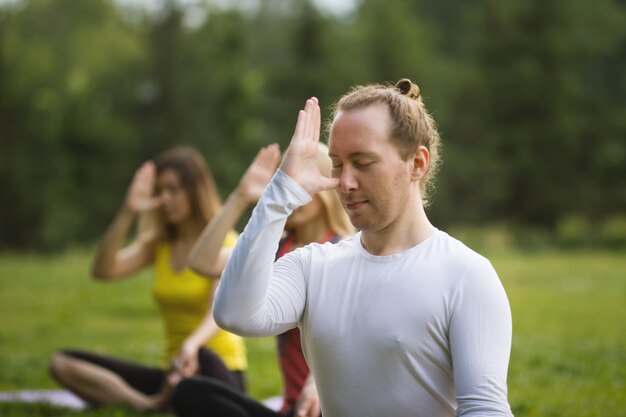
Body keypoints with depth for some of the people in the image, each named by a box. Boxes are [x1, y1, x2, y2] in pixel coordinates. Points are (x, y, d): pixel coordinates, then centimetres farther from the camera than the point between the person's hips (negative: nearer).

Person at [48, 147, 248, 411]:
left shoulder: (223, 243, -7)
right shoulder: (158, 243, 11)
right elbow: (104, 271, -5)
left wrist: (192, 345, -47)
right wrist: (127, 213, -14)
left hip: (218, 373, -6)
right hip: (175, 373, 6)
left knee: (199, 357, -44)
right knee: (62, 363, -9)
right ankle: (151, 406, -27)